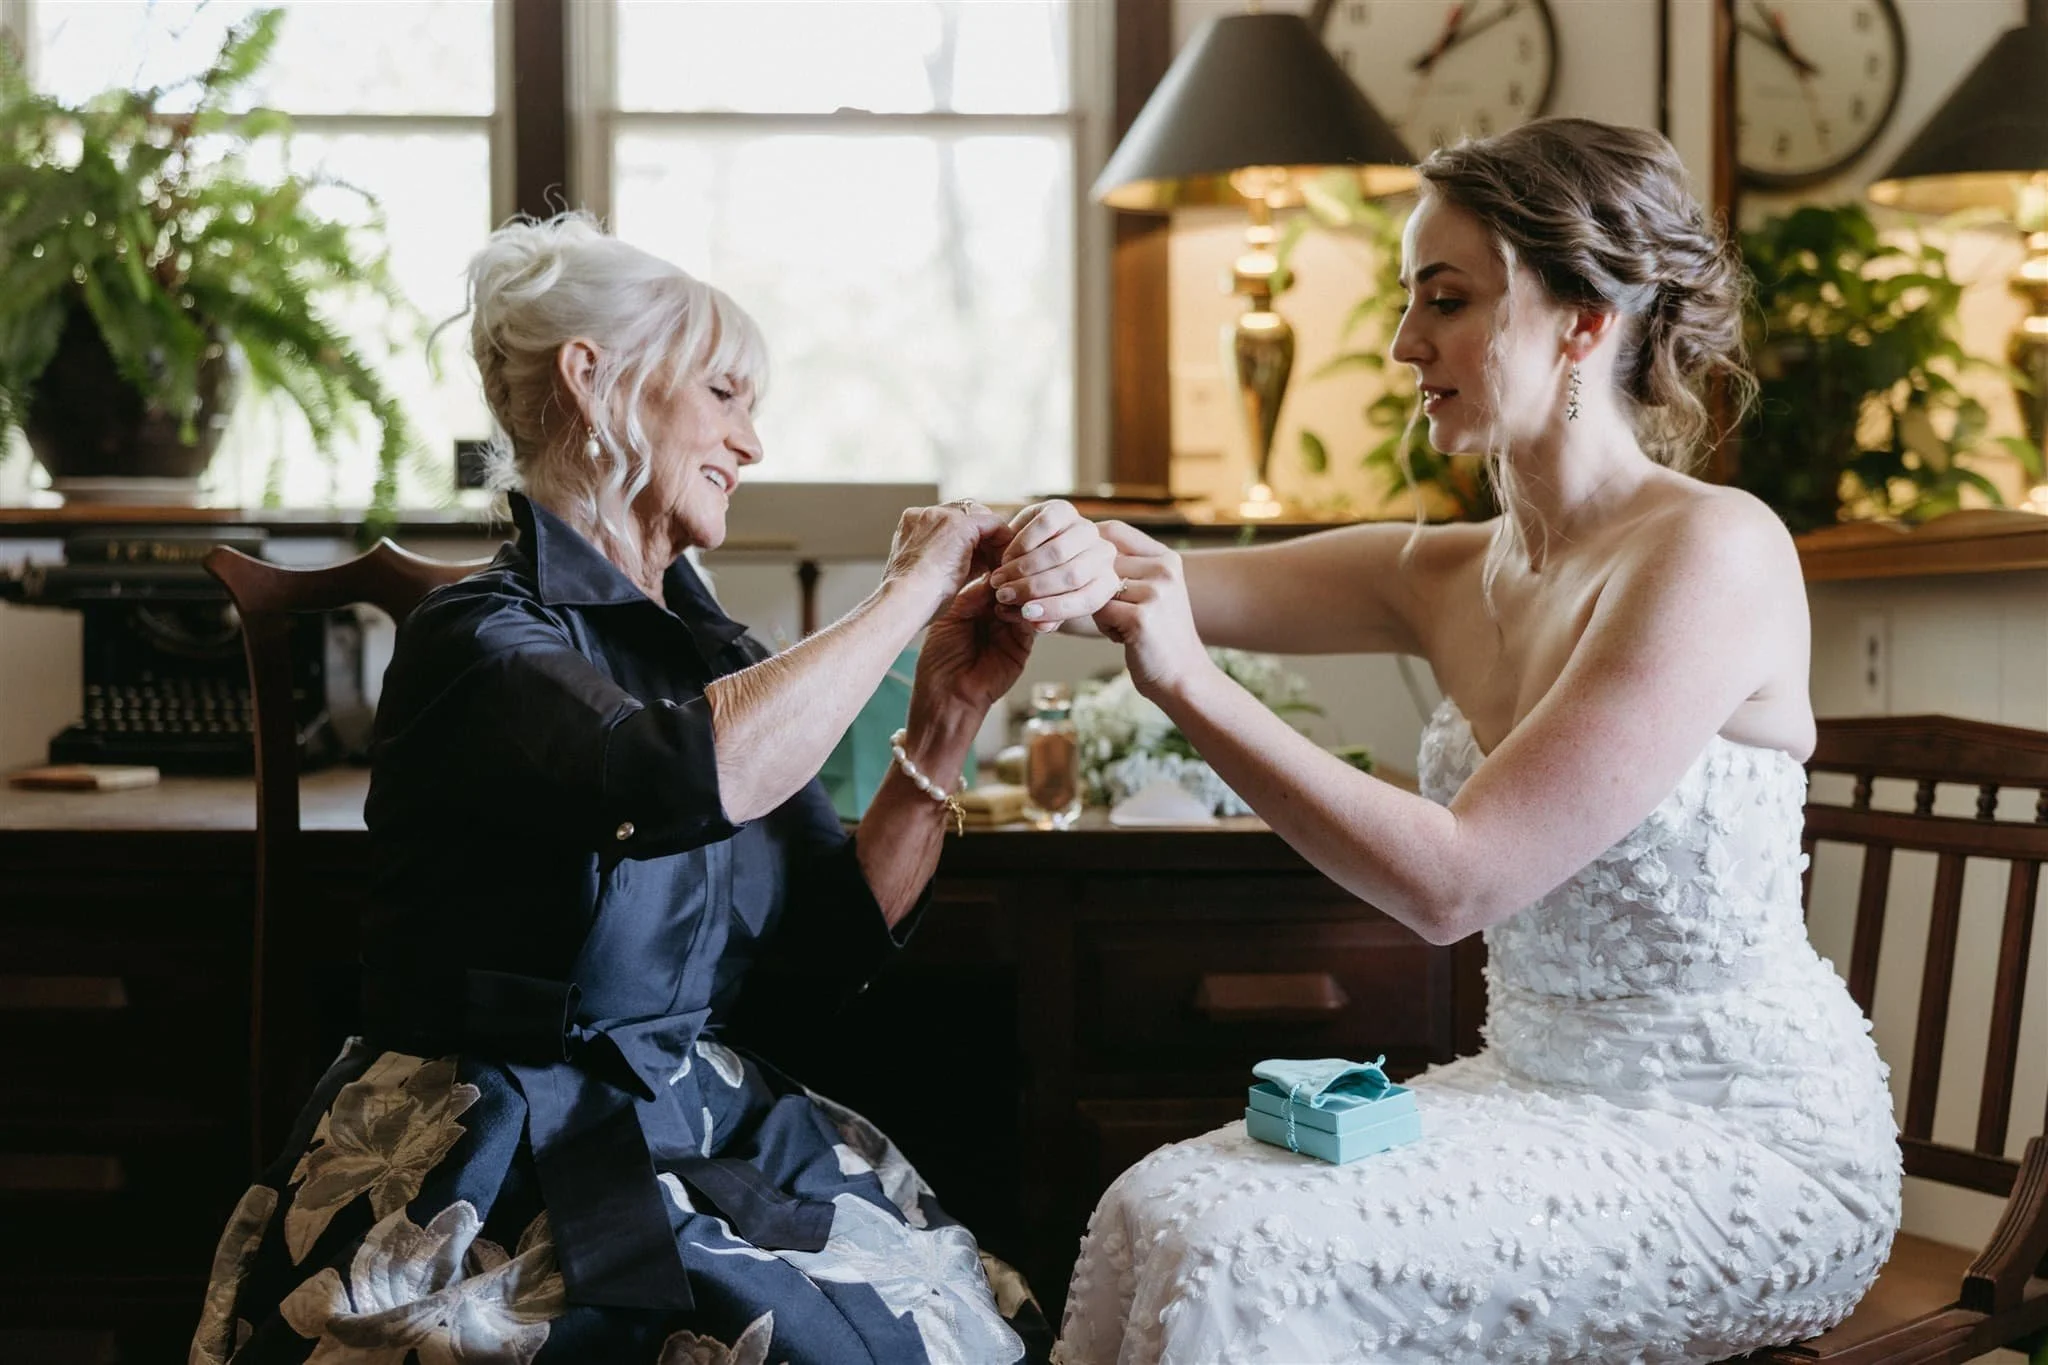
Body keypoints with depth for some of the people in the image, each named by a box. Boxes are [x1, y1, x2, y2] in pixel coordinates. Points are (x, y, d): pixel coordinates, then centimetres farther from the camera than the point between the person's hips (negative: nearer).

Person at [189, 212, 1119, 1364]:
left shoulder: (710, 651, 13)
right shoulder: (478, 638, -9)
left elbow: (826, 952, 8)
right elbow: (680, 779, -31)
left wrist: (948, 713, -1)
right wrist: (911, 590, -19)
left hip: (701, 1134, 7)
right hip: (508, 1171, -6)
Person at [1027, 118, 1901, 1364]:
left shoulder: (1712, 554, -18)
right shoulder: (1448, 580, 6)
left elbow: (1454, 882, -23)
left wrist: (1190, 685, -25)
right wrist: (1068, 556, -25)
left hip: (1741, 1148, -7)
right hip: (1541, 1092, 7)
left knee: (1236, 1258, -20)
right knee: (1156, 1210, -9)